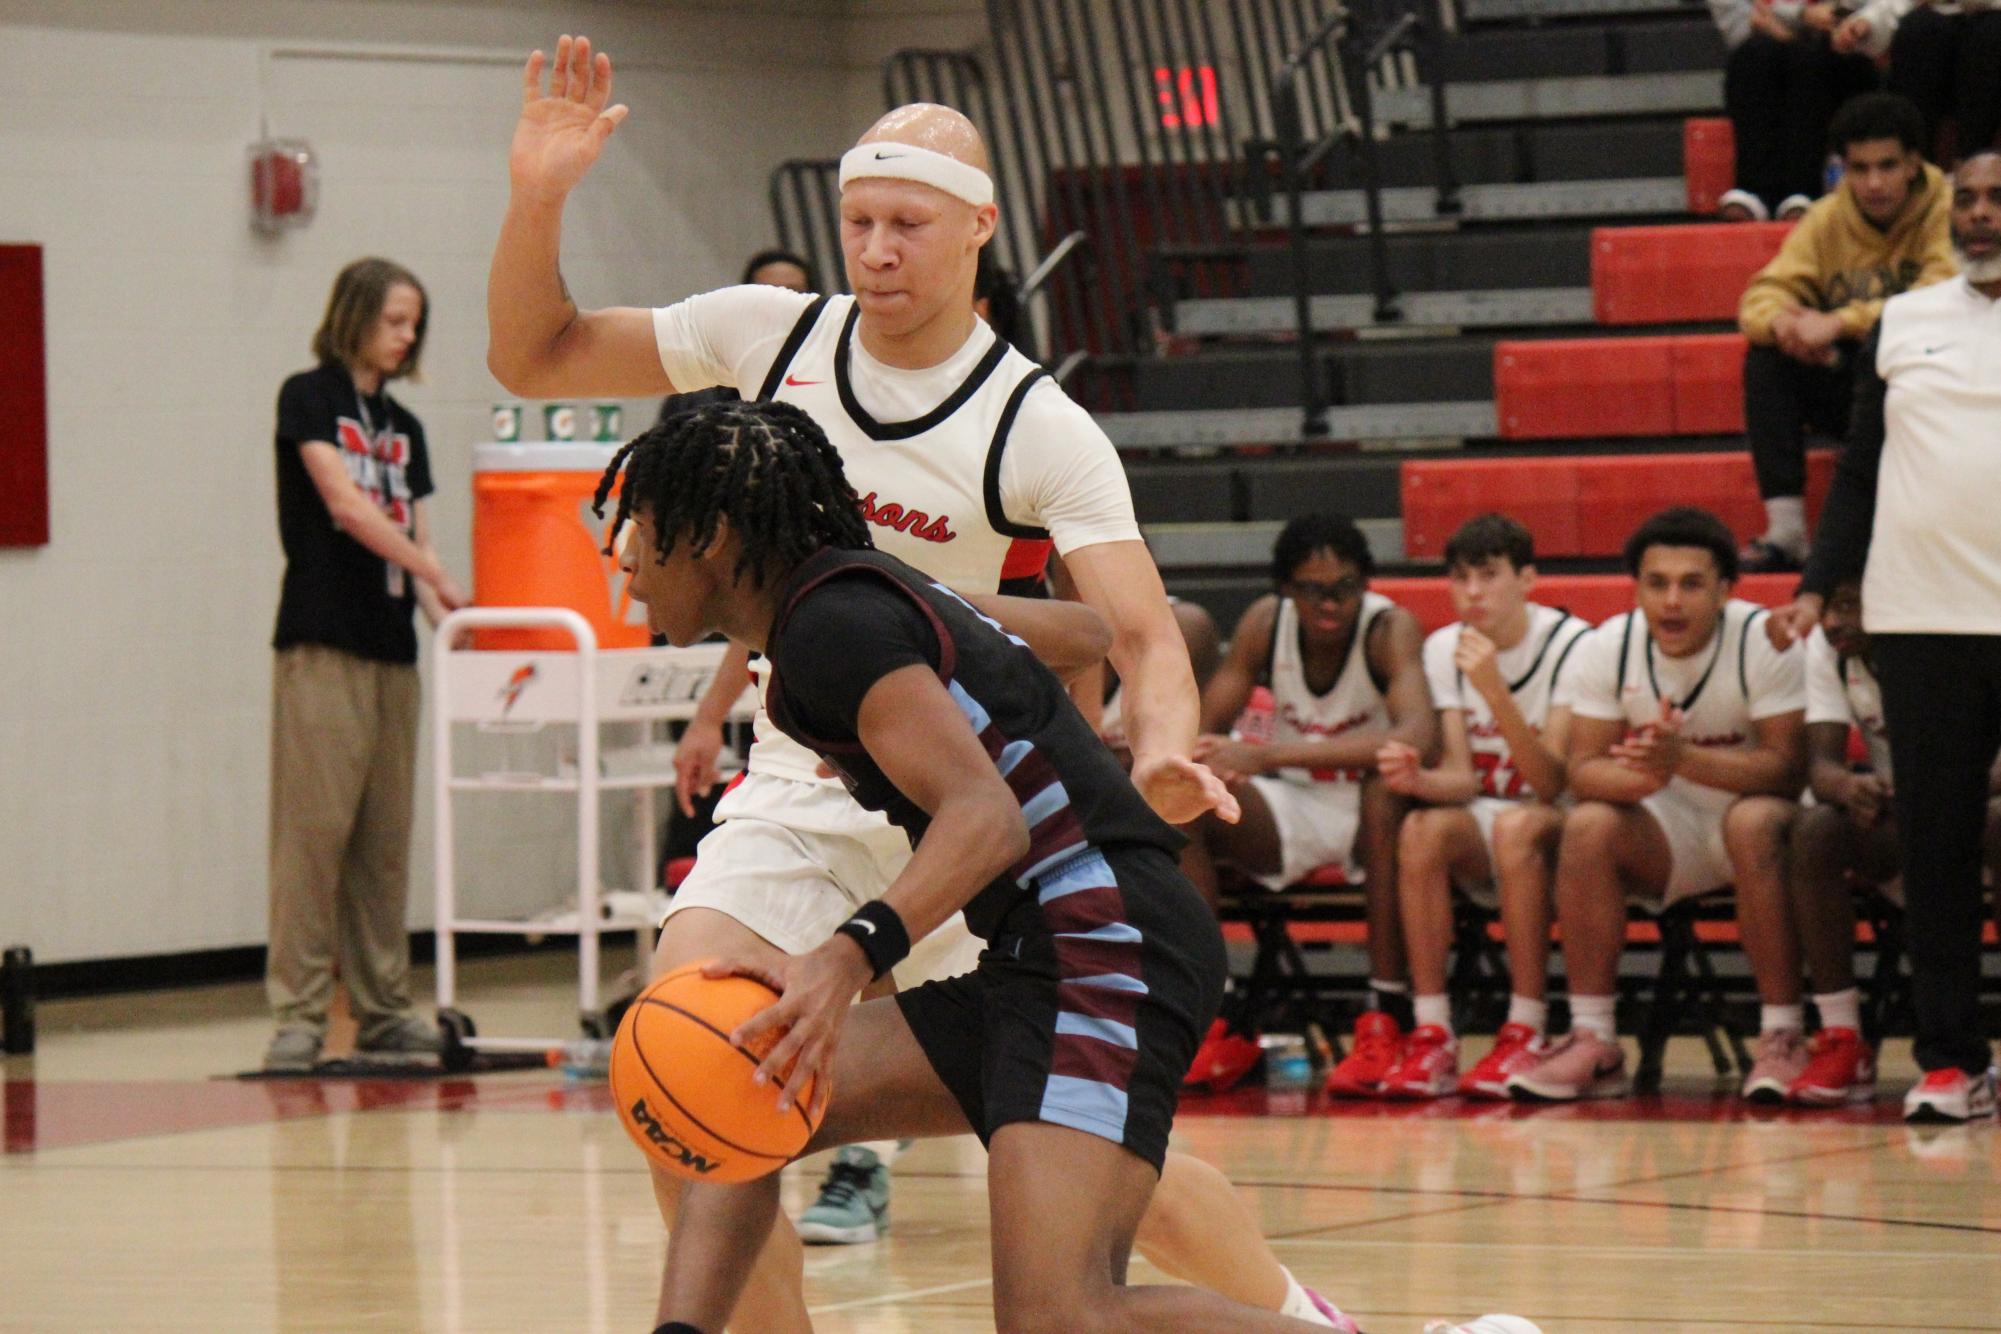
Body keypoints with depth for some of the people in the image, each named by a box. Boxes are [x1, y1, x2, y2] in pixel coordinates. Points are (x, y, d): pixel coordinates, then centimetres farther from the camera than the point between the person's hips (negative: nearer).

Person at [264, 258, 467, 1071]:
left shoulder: (404, 428, 18)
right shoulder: (309, 398, -1)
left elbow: (415, 535, 13)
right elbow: (344, 500, -14)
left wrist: (444, 611, -6)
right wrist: (431, 569, -22)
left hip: (392, 646, 7)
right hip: (322, 640, -7)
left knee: (387, 836, 6)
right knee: (315, 825, -9)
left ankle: (384, 1010, 10)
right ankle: (298, 1013, -9)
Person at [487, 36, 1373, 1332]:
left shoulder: (1043, 433, -14)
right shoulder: (769, 336, -2)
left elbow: (1146, 636, -20)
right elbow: (533, 357, 7)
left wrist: (1163, 753, -42)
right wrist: (536, 202, -11)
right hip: (801, 795, 3)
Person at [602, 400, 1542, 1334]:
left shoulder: (831, 624, -11)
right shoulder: (869, 593, 19)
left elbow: (987, 818, -24)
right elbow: (1080, 631, 33)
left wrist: (845, 959, -38)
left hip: (1102, 947, -11)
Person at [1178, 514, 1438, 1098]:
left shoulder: (1391, 629, -20)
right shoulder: (1265, 623, -8)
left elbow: (1417, 736, -39)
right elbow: (1201, 735, -7)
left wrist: (1272, 754, -45)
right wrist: (1203, 764, -34)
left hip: (1372, 811, -4)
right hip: (1290, 811, 4)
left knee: (1388, 784, -38)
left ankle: (1387, 1017, -33)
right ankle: (1217, 1023, -17)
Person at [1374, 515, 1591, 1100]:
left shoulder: (1571, 645, -14)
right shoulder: (1443, 650, 0)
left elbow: (1552, 783, -23)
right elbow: (1461, 778, -6)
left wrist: (1494, 691, -35)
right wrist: (1416, 779, -30)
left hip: (1561, 826, -4)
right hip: (1481, 835, 4)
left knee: (1517, 826, -37)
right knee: (1422, 828, -29)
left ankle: (1526, 1034, -33)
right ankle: (1431, 1037, -29)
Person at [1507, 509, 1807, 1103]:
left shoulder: (1764, 642, -18)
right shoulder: (1606, 648, -7)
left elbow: (1787, 768, -24)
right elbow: (1583, 771, -10)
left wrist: (1684, 758, -39)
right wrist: (1640, 775, -35)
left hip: (1754, 810, -3)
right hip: (1668, 833, 3)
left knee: (1753, 822, -36)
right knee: (1587, 827, -25)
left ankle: (1782, 1037, -30)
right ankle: (1593, 1043, -20)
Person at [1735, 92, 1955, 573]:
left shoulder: (1946, 212, -12)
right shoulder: (1827, 219, 1)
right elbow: (1761, 297, -4)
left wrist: (1839, 323, -34)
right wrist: (1781, 322, -29)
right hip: (1849, 387, 5)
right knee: (1766, 358, -18)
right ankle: (1785, 530, -23)